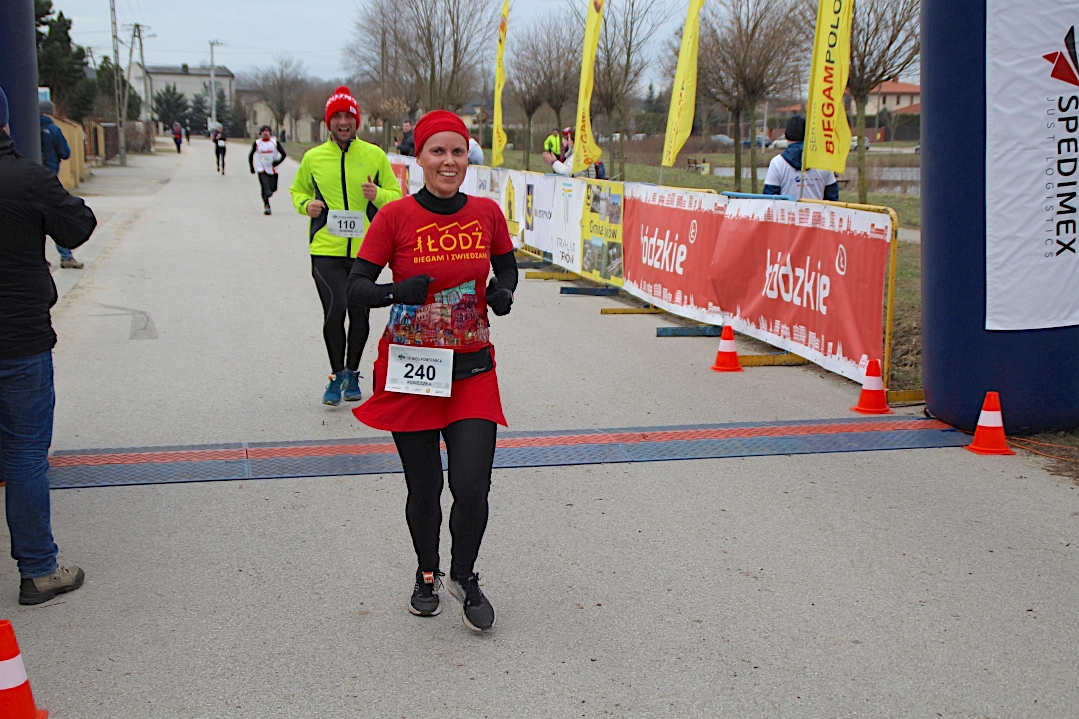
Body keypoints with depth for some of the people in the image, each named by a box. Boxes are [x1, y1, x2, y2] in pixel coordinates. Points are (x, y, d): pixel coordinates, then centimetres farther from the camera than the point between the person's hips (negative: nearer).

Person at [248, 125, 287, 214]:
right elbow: (251, 155, 14)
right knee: (265, 189, -16)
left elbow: (283, 154, 3)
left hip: (273, 170, 1)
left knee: (273, 189, 5)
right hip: (262, 170, -1)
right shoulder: (257, 143, 2)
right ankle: (266, 206, -14)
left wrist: (277, 162, -13)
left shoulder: (274, 142, 1)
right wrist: (251, 167, 9)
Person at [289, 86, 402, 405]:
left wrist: (378, 194, -13)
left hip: (365, 250, 1)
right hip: (326, 250, -1)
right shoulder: (313, 158, 4)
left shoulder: (375, 155, 3)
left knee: (360, 316, 8)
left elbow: (396, 197, 9)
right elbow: (297, 190, 19)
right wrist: (306, 204, -3)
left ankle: (351, 374, 29)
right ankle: (337, 375, 6)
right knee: (334, 311, -13)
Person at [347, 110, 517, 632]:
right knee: (423, 488, 8)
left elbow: (506, 265, 18)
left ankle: (464, 576, 20)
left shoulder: (487, 213, 0)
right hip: (410, 371, -1)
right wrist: (396, 292, -27)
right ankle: (427, 575, 36)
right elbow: (356, 287, -7)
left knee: (472, 485, -9)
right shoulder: (396, 217, -8)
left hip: (472, 370, 1)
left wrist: (504, 290, -4)